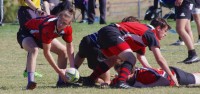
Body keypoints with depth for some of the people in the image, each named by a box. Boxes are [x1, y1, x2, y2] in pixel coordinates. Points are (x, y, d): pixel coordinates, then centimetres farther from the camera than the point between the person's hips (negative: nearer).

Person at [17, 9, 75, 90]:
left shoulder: (68, 29, -21)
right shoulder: (48, 27, -42)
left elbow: (69, 47, -4)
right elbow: (46, 52, -36)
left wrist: (72, 67, -13)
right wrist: (58, 70, -30)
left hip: (39, 35, 8)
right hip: (26, 33, -8)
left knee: (63, 51, 7)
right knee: (34, 50, -38)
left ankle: (61, 81, 16)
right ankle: (30, 82, -47)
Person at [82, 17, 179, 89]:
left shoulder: (143, 30, 28)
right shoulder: (151, 34, 2)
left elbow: (141, 56, 39)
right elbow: (160, 59, -3)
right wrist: (172, 76, 1)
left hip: (103, 32, 10)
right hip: (112, 33, -10)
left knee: (112, 59, 30)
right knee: (131, 59, -9)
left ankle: (90, 80, 30)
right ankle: (121, 82, -29)